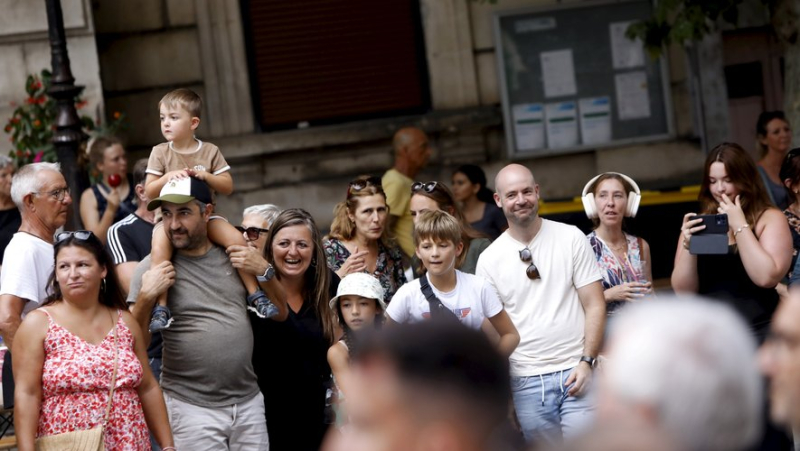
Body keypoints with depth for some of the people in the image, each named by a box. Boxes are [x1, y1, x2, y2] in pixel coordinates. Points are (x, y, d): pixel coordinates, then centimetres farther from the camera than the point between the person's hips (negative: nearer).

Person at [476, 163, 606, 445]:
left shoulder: (571, 238, 0)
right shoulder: (489, 260, 3)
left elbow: (594, 306, 0)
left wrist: (587, 361, -10)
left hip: (575, 371, -2)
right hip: (526, 380, 2)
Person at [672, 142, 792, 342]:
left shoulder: (770, 218, 0)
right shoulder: (700, 224, 8)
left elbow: (766, 277, -14)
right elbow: (683, 291, 4)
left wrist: (740, 226, -12)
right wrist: (688, 245, -10)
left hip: (758, 332, -3)